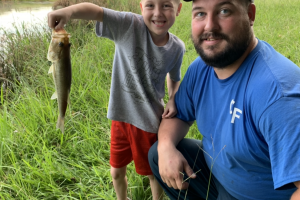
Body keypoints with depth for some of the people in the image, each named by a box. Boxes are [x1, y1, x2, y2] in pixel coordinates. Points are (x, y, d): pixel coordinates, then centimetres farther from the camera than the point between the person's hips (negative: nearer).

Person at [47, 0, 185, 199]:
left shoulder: (177, 48, -10)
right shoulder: (130, 25, -19)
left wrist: (173, 100, -10)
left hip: (149, 121, 0)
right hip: (122, 116, 0)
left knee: (154, 173, 19)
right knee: (117, 172, 19)